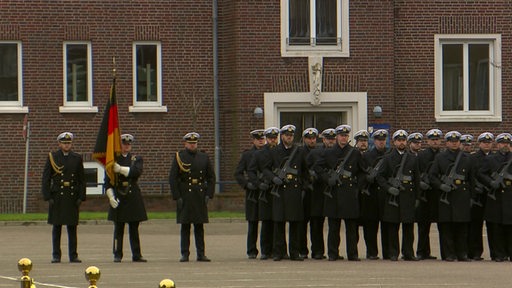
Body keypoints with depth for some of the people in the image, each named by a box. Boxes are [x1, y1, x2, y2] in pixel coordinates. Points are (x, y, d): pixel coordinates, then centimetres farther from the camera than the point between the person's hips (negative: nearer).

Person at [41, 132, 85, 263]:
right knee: (57, 227, 1)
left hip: (72, 197, 1)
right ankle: (56, 256, 5)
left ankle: (73, 255, 6)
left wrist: (81, 197, 0)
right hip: (57, 197, -1)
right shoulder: (52, 157, 2)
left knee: (72, 227, 3)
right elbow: (46, 179, 0)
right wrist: (48, 197, -8)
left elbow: (82, 180, 9)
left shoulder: (77, 158, 8)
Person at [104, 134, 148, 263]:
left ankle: (136, 255, 7)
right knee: (118, 228, 0)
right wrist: (111, 196, -10)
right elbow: (107, 181, 2)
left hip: (133, 197, 1)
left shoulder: (136, 159, 9)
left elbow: (137, 172, -13)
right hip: (118, 198, -1)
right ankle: (117, 255, 4)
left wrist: (121, 169, -22)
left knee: (134, 228, 5)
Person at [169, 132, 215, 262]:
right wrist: (177, 197, -9)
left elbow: (211, 177, 12)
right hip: (185, 196, -2)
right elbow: (172, 178, -2)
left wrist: (208, 195, 1)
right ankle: (185, 254, 3)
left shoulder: (204, 157, 9)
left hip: (200, 196, 2)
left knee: (199, 226, 5)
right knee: (185, 227, 0)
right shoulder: (179, 157, 0)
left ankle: (201, 254, 8)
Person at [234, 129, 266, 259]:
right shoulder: (247, 155, 7)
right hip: (253, 193, -1)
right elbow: (238, 173, 6)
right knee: (252, 224, 0)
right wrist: (247, 184, -9)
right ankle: (252, 252, 6)